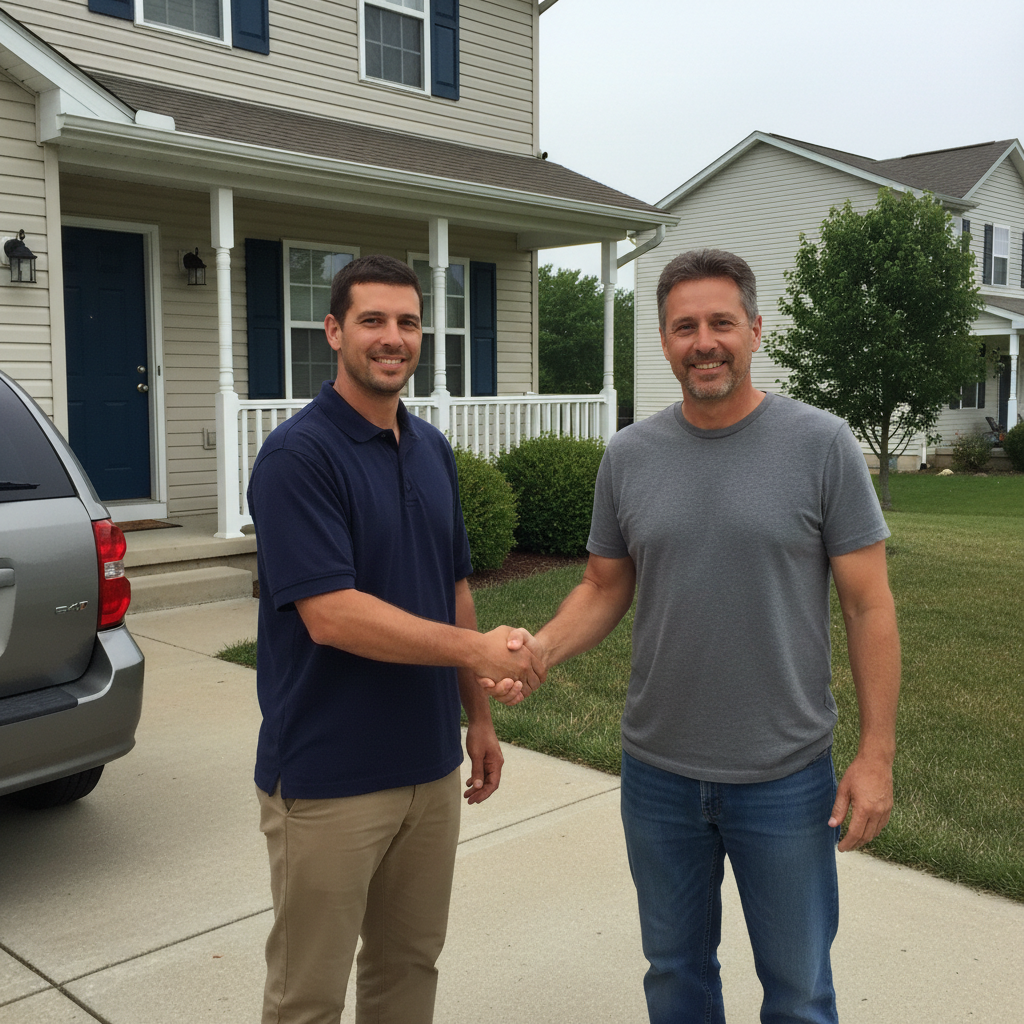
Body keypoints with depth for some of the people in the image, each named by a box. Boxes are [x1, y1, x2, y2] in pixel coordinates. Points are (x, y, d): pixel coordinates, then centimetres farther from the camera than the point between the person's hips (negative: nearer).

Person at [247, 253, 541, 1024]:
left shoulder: (433, 449, 8)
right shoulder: (299, 454, -15)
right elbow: (331, 615, -23)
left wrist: (478, 715, 13)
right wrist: (477, 649, -22)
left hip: (430, 764, 7)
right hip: (328, 779, -6)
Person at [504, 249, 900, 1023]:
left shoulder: (821, 445, -9)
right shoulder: (629, 455, 0)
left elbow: (869, 605, -7)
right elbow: (605, 589, 7)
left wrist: (877, 754, -9)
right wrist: (543, 647, -13)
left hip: (785, 777, -2)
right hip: (658, 772, 3)